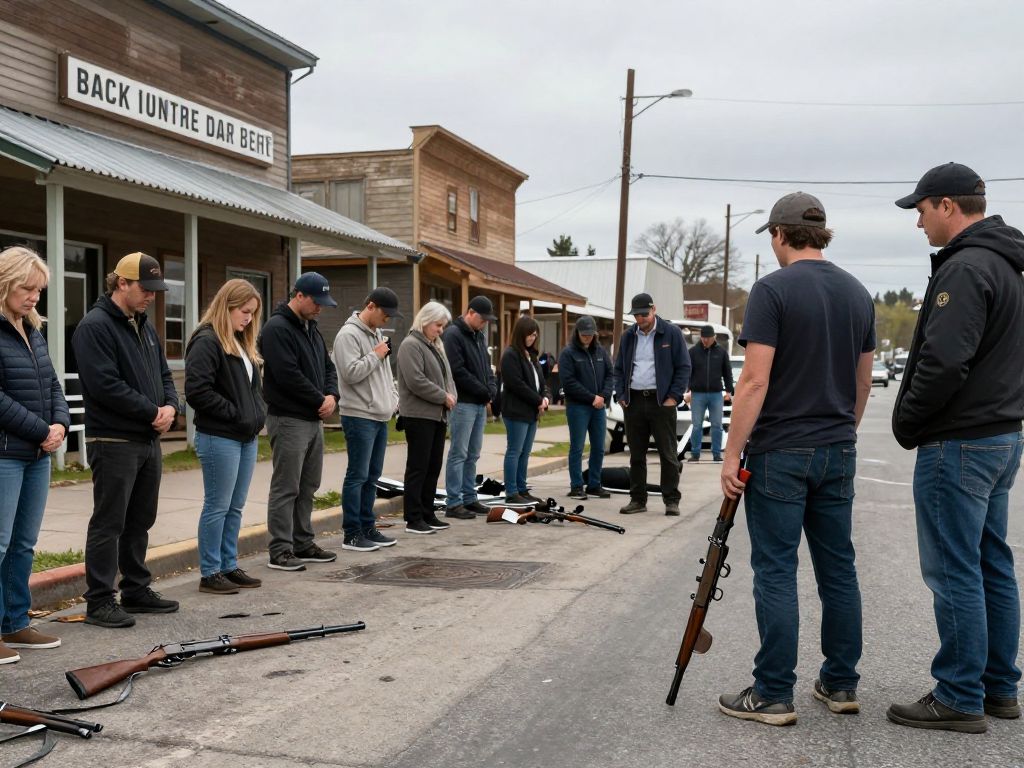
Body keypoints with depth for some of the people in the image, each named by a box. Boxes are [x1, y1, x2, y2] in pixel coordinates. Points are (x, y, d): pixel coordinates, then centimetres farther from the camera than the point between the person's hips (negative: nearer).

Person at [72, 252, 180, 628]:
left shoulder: (145, 326, 16)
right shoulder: (95, 326, -12)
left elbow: (163, 374, 20)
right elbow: (105, 385, -21)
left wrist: (170, 406, -2)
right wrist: (152, 411, -15)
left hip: (149, 441, 9)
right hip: (113, 441, -8)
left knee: (140, 522, 15)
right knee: (109, 524, -3)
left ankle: (136, 590, 25)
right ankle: (99, 602, 4)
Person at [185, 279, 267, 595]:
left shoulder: (242, 344, 17)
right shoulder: (207, 342, -12)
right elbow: (197, 391, -20)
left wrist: (258, 413, 8)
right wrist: (236, 413, -15)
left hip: (247, 437, 9)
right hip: (219, 438, -9)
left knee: (236, 507, 13)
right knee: (217, 507, -1)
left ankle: (229, 566, 22)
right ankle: (209, 574, 8)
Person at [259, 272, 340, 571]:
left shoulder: (311, 328, 16)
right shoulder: (277, 328, -13)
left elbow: (327, 366, 20)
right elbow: (288, 375, -21)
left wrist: (332, 395, -1)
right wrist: (320, 400, -11)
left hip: (314, 419, 9)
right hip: (288, 420, -9)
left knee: (307, 487, 14)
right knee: (285, 488, -5)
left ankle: (303, 543, 23)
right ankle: (280, 551, 0)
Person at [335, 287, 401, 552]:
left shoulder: (376, 334, 17)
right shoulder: (349, 335, -12)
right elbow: (351, 373, -22)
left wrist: (394, 399, 15)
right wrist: (376, 355, -13)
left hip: (380, 416, 9)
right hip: (359, 417, -9)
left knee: (372, 476, 13)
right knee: (357, 476, -6)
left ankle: (368, 527, 20)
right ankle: (352, 534, 0)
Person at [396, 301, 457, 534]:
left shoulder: (435, 346, 18)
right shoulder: (411, 345, -11)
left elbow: (445, 376, 21)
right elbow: (416, 381, -21)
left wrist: (451, 395, 0)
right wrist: (443, 397, -14)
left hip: (438, 415, 9)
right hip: (419, 416, -9)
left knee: (433, 467, 11)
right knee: (418, 468, -5)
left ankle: (427, 514, 19)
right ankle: (413, 520, 0)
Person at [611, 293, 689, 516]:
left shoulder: (672, 333, -1)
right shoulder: (628, 337, 12)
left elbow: (683, 367, -2)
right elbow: (619, 369, 17)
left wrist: (674, 396, -9)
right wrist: (621, 395, 5)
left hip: (662, 401, -4)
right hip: (634, 401, 4)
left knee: (668, 454, -1)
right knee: (636, 454, 8)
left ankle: (671, 501, 6)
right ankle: (637, 499, 15)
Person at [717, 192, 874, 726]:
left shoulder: (772, 291, -11)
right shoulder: (858, 294, 9)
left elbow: (755, 382, -16)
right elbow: (863, 380, 15)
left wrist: (732, 456, -11)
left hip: (780, 454, -6)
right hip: (838, 453, 6)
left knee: (776, 573, -1)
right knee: (838, 568, 12)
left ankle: (774, 696, 5)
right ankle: (841, 684, 22)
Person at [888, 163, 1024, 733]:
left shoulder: (964, 268, -17)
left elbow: (943, 363, -25)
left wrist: (906, 422, -10)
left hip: (958, 444, -10)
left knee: (955, 572, -3)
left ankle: (960, 698, 5)